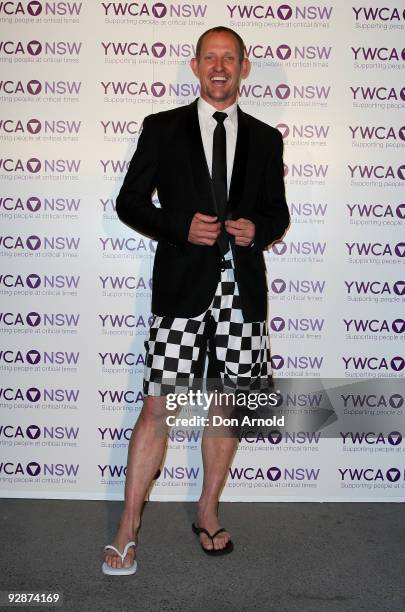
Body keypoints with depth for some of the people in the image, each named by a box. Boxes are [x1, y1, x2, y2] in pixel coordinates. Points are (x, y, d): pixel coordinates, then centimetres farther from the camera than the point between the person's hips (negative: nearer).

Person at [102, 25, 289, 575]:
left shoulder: (265, 139, 13)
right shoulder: (162, 129, 6)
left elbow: (277, 211, 17)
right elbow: (130, 202, 4)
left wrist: (258, 230, -6)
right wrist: (181, 228, -12)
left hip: (241, 286, 3)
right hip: (182, 283, -3)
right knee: (160, 406, -4)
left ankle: (208, 512, 28)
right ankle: (129, 528, 9)